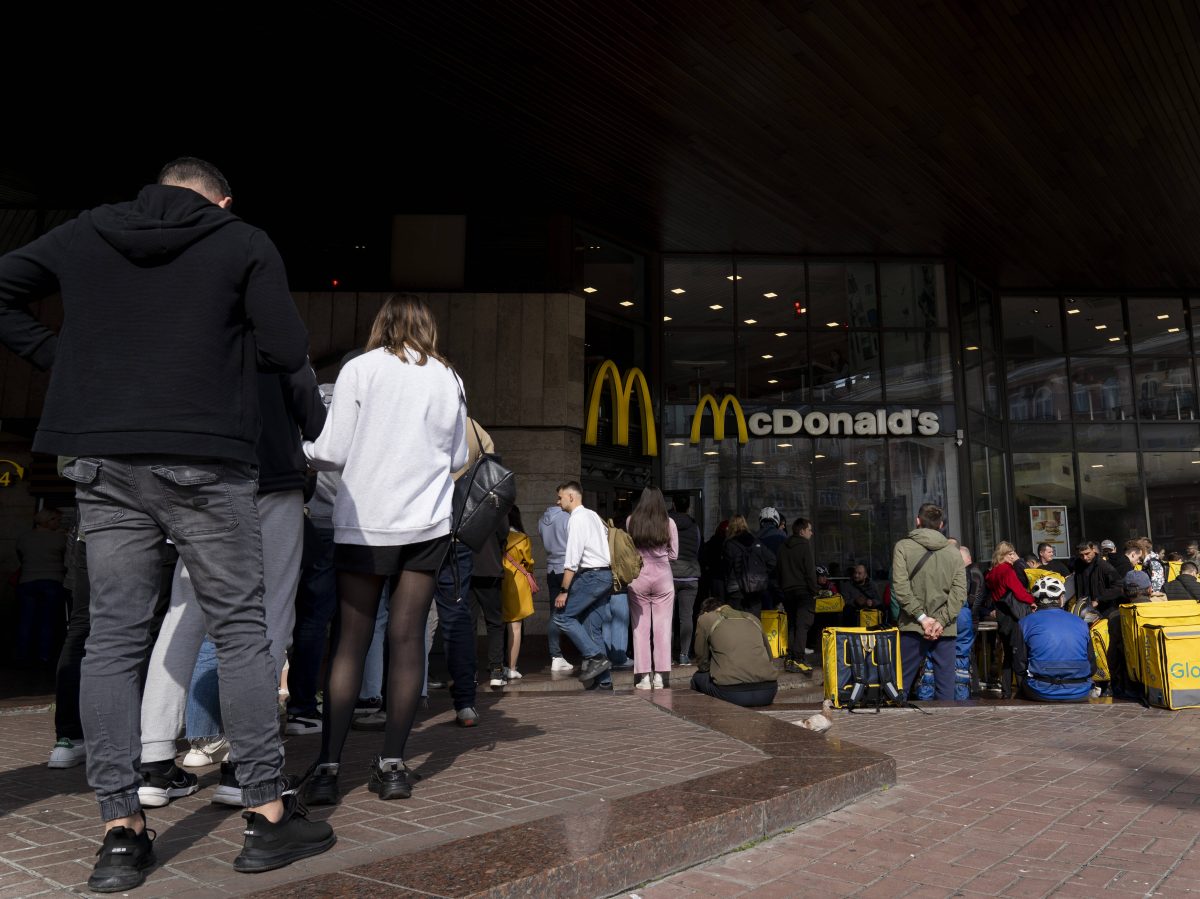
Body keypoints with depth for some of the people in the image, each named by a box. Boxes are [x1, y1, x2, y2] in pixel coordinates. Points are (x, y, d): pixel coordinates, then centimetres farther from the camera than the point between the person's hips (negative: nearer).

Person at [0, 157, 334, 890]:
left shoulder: (84, 233, 14)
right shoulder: (245, 243, 3)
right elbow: (288, 350, -3)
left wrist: (61, 358, 14)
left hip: (104, 462, 4)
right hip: (206, 462, -3)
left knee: (114, 639, 7)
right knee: (240, 632, 4)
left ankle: (121, 832, 8)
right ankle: (269, 816, 10)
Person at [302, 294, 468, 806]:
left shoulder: (360, 369, -2)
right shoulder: (448, 378, 7)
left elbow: (331, 453, -4)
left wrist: (297, 447, 15)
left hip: (364, 523, -2)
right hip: (427, 524, 2)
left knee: (350, 642, 2)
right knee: (407, 639, 4)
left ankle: (327, 769, 0)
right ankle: (392, 766, 7)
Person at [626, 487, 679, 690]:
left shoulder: (631, 521, -4)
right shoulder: (669, 523, -5)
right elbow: (674, 555, 1)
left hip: (638, 578, 0)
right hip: (663, 578, 0)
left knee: (640, 628, 7)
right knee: (663, 628, 7)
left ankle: (643, 675, 7)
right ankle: (659, 675, 8)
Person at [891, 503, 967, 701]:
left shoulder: (903, 546, -2)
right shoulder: (953, 551, 5)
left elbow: (900, 586, -11)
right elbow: (960, 591, -3)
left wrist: (921, 617, -8)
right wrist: (942, 620, -7)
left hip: (913, 627, -1)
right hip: (945, 630, 2)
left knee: (902, 683, 7)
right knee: (945, 684, 7)